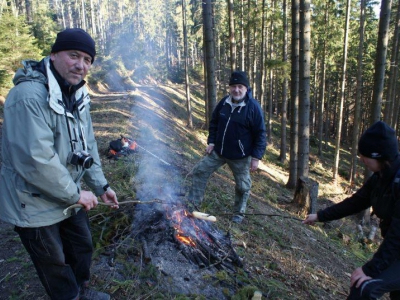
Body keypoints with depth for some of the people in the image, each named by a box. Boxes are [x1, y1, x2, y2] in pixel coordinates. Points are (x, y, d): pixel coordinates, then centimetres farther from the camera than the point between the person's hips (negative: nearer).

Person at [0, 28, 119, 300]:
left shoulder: (77, 95, 3)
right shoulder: (29, 96, -26)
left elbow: (87, 145, 10)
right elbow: (34, 160, -32)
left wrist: (100, 185, 8)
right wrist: (76, 194, -21)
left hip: (70, 197, 9)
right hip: (36, 206, -8)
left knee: (83, 247, 25)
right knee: (54, 263, 14)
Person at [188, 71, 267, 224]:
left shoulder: (253, 107, -15)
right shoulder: (223, 103, -1)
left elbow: (260, 133, -13)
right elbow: (214, 123, 12)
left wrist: (256, 157, -15)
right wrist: (211, 141, 2)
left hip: (241, 156, -4)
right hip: (218, 151, 4)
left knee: (243, 186, 11)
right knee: (200, 171, 3)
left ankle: (239, 213, 35)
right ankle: (193, 203, 18)